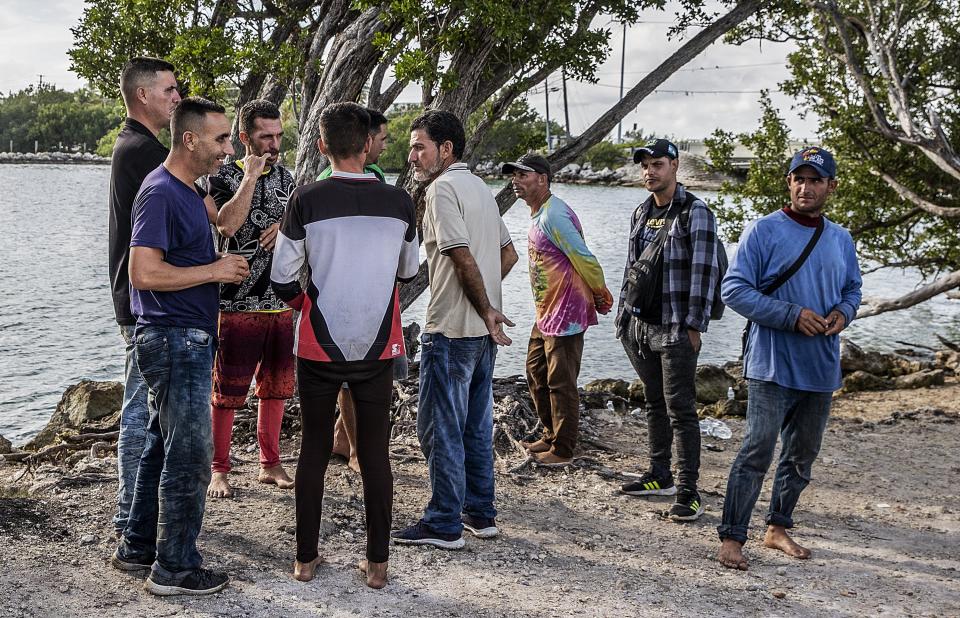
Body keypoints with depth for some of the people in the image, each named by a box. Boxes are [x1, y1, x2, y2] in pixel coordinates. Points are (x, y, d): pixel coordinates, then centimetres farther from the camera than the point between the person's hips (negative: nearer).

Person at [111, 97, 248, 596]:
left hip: (187, 340, 10)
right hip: (176, 342, -10)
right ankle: (175, 568, 8)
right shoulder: (160, 193, -18)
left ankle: (138, 547, 29)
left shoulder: (187, 191, 12)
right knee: (189, 459, -3)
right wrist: (215, 271, -18)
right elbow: (144, 273, -24)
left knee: (163, 446, 17)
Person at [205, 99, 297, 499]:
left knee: (275, 387, 13)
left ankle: (269, 464, 24)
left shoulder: (285, 177, 11)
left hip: (282, 302, 6)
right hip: (237, 304, -6)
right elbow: (228, 225, -23)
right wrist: (250, 176, -19)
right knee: (227, 391, 0)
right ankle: (219, 470, 11)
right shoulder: (224, 177, -6)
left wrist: (285, 226, -5)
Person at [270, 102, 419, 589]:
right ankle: (377, 562, 15)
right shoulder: (399, 202, -3)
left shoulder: (306, 200, -9)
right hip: (378, 347, 1)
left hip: (319, 347, -1)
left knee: (314, 449, 12)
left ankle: (306, 559, 20)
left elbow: (282, 278, -5)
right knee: (375, 452, 9)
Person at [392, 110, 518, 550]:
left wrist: (486, 309, -13)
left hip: (450, 328, -9)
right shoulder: (480, 188, 16)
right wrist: (486, 305, 12)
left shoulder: (442, 188, -12)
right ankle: (481, 514, 23)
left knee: (441, 427, -1)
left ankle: (444, 524, 5)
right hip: (483, 330, 9)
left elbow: (463, 257, -21)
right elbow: (508, 253, 19)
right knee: (476, 425, 15)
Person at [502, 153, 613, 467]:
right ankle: (551, 436, 32)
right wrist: (599, 296, 14)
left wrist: (601, 295, -8)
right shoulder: (538, 214, 14)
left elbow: (583, 258, -20)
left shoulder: (553, 215, -20)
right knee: (536, 374, 19)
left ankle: (562, 450, 7)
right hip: (545, 313, 11)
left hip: (565, 314, -11)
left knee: (561, 383, -3)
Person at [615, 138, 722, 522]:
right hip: (640, 327, 7)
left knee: (681, 410, -5)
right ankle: (660, 476, 27)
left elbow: (704, 272, -14)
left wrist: (693, 325, -17)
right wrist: (623, 315, 16)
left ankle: (688, 491, 0)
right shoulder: (641, 213, 14)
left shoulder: (695, 213, -9)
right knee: (654, 404, 16)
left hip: (676, 330, -7)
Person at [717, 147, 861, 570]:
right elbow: (734, 289, -12)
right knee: (758, 452, -11)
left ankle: (778, 528, 30)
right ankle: (731, 537, -3)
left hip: (821, 370, 6)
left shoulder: (841, 240, 10)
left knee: (802, 455, 15)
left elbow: (852, 289, 22)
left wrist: (843, 313, -3)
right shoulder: (764, 231, -8)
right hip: (772, 366, -6)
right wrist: (792, 316, -19)